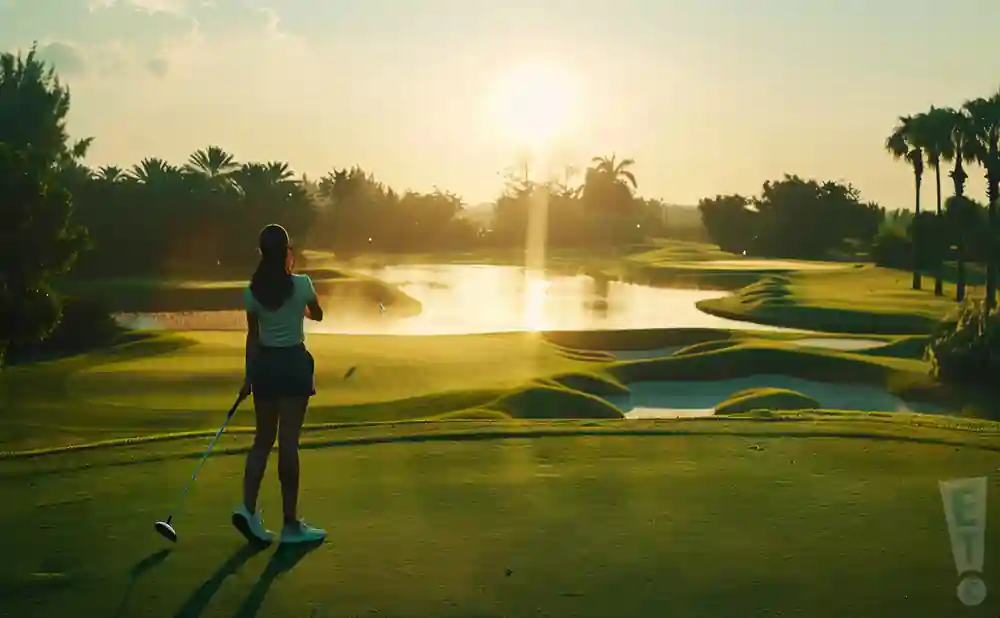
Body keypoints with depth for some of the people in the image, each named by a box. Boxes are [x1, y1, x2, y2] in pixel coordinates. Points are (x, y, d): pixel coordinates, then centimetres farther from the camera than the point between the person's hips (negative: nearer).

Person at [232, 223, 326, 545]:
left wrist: (248, 376, 12)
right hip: (294, 363, -3)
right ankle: (290, 523, 4)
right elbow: (317, 315, 11)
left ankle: (248, 508, 0)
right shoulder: (302, 284, -8)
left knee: (263, 439, 14)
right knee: (288, 441, -2)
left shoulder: (252, 291, -1)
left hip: (265, 364, 3)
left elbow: (253, 336, 4)